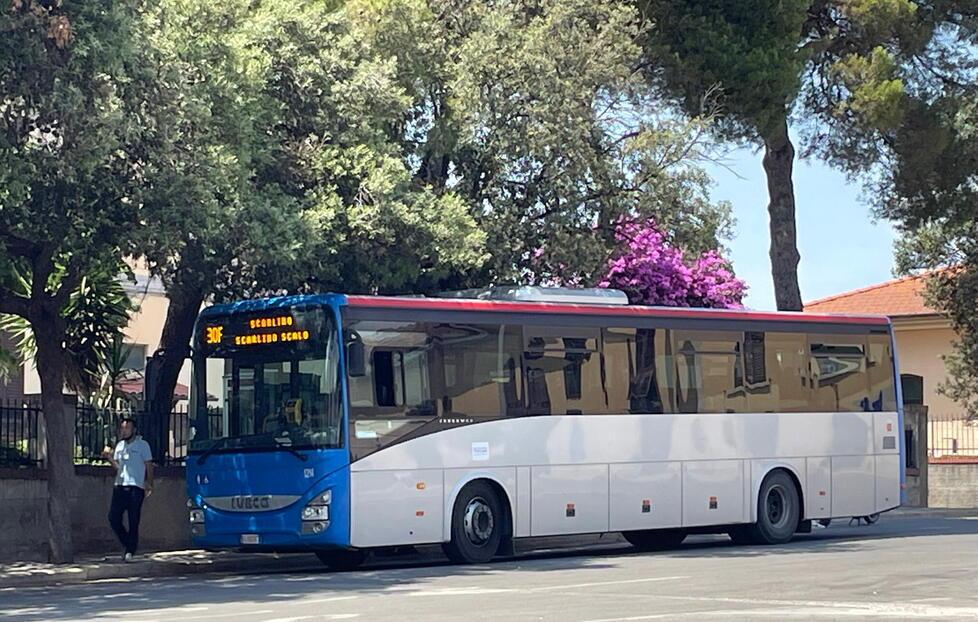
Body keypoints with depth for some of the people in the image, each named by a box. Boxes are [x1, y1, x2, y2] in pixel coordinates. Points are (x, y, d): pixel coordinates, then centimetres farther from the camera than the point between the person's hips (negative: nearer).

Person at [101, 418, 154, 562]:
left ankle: (130, 551, 1)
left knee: (133, 521, -5)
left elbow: (149, 466, 0)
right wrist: (109, 457, 1)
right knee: (113, 518, -3)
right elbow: (117, 466, 19)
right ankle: (127, 543, 15)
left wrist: (149, 485, -8)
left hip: (136, 487, -5)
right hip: (119, 485, 5)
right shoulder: (120, 445, 17)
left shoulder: (143, 445, 1)